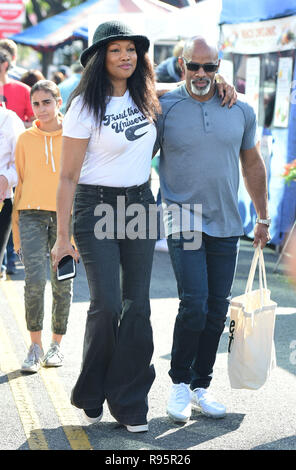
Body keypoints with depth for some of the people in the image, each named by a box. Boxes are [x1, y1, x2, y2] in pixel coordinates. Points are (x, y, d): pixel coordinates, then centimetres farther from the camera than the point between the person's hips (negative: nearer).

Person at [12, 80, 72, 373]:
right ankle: (35, 346, -1)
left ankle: (56, 344, 21)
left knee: (62, 284, 4)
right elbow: (20, 183, 12)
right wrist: (17, 229, 7)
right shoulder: (25, 139, 8)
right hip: (32, 214, 0)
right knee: (35, 280, -14)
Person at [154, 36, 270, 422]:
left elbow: (252, 164, 17)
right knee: (194, 304, -13)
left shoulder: (241, 111, 6)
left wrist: (263, 218, 18)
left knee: (217, 309, 6)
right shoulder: (163, 108, -4)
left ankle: (201, 386, 19)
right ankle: (179, 383, 7)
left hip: (226, 225, 4)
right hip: (184, 221, -4)